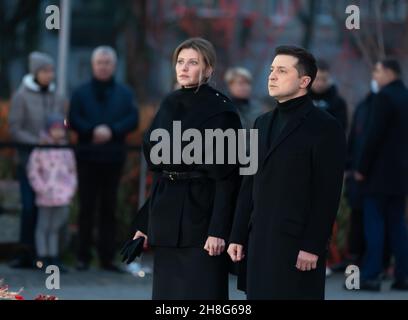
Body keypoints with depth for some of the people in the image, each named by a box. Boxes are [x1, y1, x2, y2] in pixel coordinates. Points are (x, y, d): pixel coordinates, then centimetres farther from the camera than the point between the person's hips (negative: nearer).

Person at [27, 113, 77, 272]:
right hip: (46, 198, -5)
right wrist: (42, 189, -12)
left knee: (55, 227, 10)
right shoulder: (40, 149, -6)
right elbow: (33, 171, -8)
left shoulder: (67, 150, 10)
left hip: (63, 197, 5)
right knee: (43, 227, 3)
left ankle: (54, 258, 15)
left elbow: (72, 171, 18)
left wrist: (71, 188, 7)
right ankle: (42, 259, 5)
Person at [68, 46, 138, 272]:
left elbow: (133, 119, -1)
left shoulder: (124, 94, 10)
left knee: (109, 209, 3)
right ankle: (83, 257, 2)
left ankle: (107, 257, 5)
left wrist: (111, 131, -16)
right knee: (87, 208, -1)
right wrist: (93, 131, -19)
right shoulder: (81, 93, 6)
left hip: (113, 158, 1)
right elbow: (74, 120, -3)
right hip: (87, 157, -1)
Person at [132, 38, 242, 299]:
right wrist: (144, 222, 13)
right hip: (166, 210, 7)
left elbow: (227, 174, -13)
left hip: (201, 212, -7)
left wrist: (219, 229, -20)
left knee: (201, 291, -6)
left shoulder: (220, 109, -8)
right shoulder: (169, 104, 12)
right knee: (167, 290, 8)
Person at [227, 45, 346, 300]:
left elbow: (328, 194, -11)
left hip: (298, 244, -7)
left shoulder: (325, 127, -5)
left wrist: (312, 247, -17)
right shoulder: (263, 123, 17)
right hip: (260, 244, 7)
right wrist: (238, 236, 12)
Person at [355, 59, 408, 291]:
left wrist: (362, 168, -11)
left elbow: (374, 136, -17)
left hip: (381, 173, -8)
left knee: (374, 223, -6)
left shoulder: (385, 97, -12)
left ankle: (371, 276, -8)